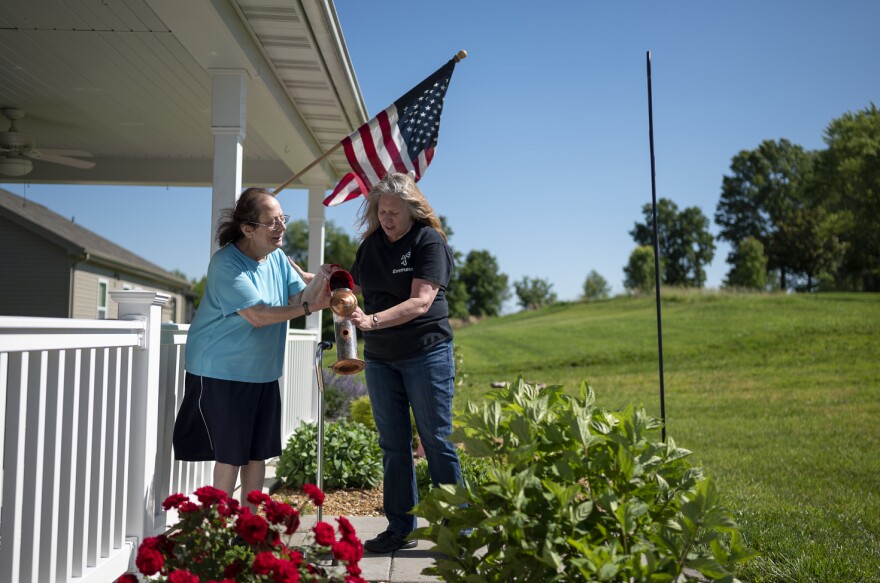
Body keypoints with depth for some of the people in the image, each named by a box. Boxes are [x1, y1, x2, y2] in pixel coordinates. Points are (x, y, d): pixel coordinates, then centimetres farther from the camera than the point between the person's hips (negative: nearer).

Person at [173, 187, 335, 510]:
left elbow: (298, 298, -6)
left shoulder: (277, 257, 3)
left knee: (258, 453, 12)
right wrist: (311, 306, -27)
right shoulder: (226, 264, -19)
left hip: (263, 373, 7)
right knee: (231, 454, 2)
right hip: (222, 372, -7)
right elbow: (257, 316, -26)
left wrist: (319, 281, -26)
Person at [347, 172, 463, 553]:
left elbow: (420, 302, -20)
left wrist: (372, 320, -31)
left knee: (436, 440, -1)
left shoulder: (429, 241, -10)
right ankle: (399, 528, 18)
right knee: (393, 445, 9)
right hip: (379, 357, 6)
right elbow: (355, 289, 17)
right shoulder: (370, 243, 10)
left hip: (426, 353, -5)